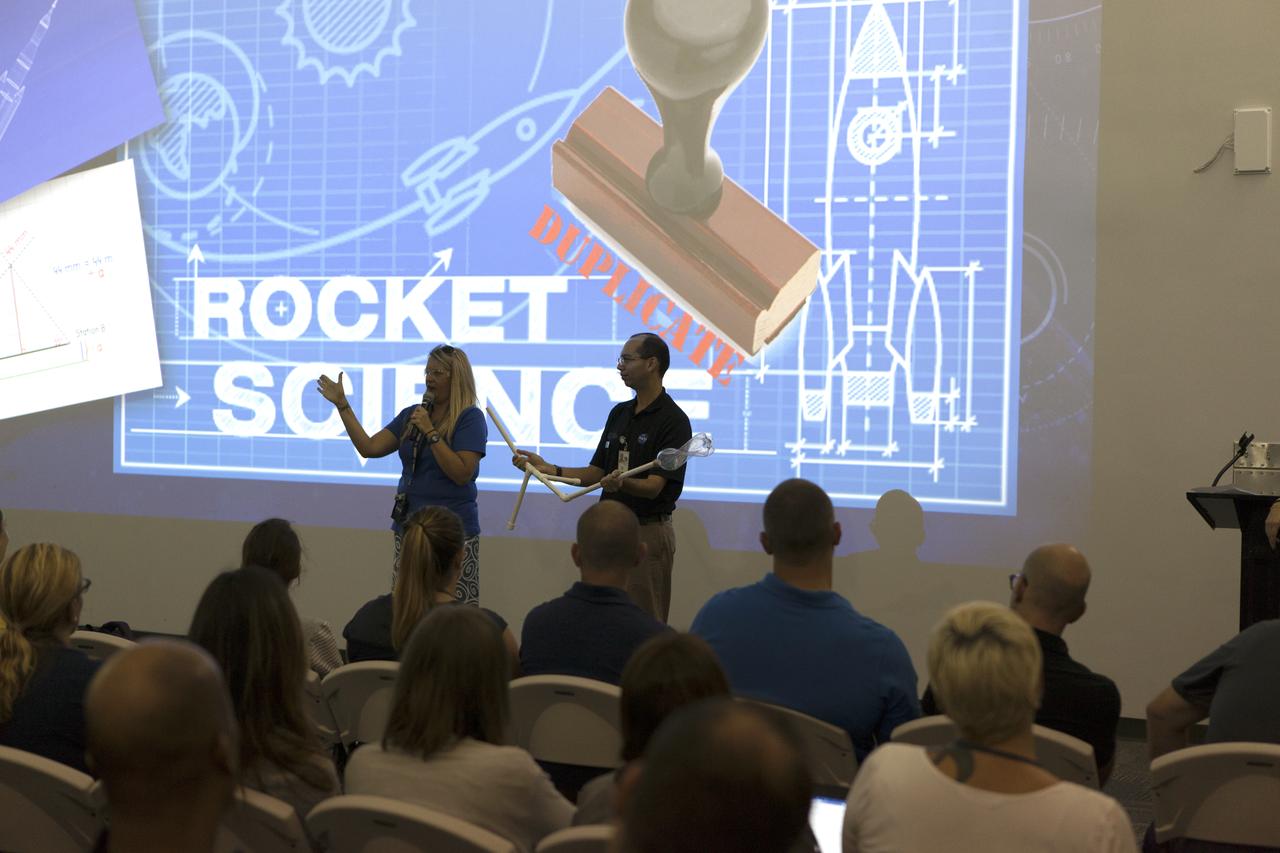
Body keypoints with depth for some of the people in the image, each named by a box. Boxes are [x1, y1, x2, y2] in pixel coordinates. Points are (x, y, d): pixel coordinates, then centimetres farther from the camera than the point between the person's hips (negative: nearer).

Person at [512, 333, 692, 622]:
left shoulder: (673, 421, -14)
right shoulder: (619, 413, 11)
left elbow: (654, 487, -20)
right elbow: (596, 473, 11)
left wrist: (622, 483, -40)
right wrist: (548, 468, -1)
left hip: (648, 531, -8)